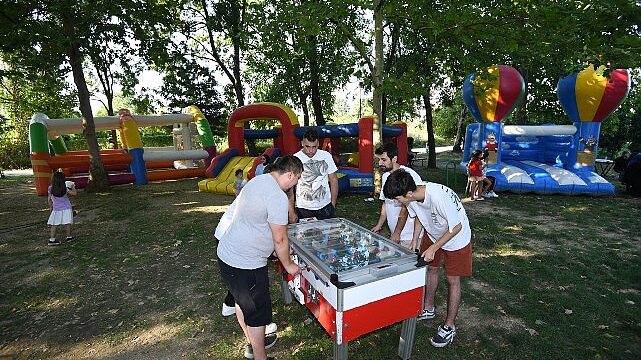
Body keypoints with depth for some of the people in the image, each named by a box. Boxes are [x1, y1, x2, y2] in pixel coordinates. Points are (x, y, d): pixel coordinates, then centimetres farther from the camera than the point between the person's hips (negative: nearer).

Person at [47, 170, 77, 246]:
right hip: (66, 208, -1)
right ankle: (69, 236, 16)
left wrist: (51, 206, 16)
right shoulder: (65, 189, -11)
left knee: (54, 224, 6)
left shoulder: (50, 188, -7)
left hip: (56, 209, 1)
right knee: (67, 223, 8)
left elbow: (49, 199, 0)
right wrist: (73, 187, 17)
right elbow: (74, 193, 0)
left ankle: (52, 239, 3)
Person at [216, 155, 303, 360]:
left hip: (226, 253, 10)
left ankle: (253, 344, 48)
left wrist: (279, 251, 19)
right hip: (245, 264, -10)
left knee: (243, 301, 26)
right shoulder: (277, 197, -24)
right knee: (258, 311, 9)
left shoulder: (258, 181, 4)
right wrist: (288, 265, 0)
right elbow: (280, 239, -18)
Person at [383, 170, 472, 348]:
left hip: (456, 238, -6)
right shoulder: (411, 198, -20)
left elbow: (456, 227, -28)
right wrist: (414, 243, -3)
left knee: (452, 280, 3)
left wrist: (433, 248, -24)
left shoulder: (438, 197, -41)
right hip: (433, 234, 6)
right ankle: (428, 308, 38)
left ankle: (449, 326, 20)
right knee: (430, 268, 16)